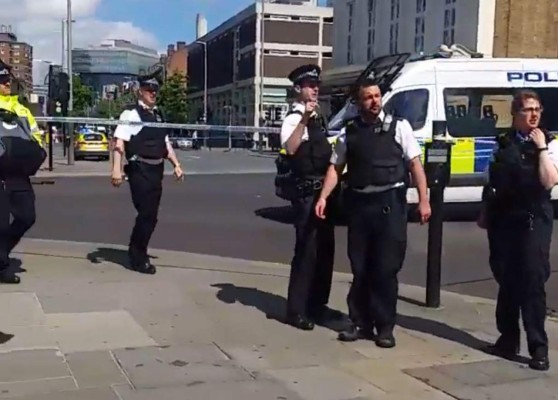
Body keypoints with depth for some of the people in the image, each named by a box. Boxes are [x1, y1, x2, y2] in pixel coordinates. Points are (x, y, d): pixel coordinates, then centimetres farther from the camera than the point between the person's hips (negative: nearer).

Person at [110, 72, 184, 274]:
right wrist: (116, 169, -26)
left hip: (156, 170, 8)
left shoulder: (158, 114, 17)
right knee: (146, 214, -6)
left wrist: (176, 164, 13)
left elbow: (165, 142, 22)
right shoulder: (131, 113, -8)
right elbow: (119, 142, -17)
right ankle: (138, 258, 9)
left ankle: (137, 253, 28)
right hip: (140, 170, -8)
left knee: (151, 215, 12)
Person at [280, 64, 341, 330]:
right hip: (307, 192, -9)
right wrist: (305, 119, -40)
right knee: (306, 249, -7)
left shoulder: (317, 117, 16)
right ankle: (297, 310, 3)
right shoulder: (294, 118, -12)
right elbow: (290, 148, -32)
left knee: (325, 248, 14)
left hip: (323, 190, 9)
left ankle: (317, 305, 25)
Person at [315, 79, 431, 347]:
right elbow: (335, 167, 9)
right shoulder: (349, 131, 8)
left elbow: (415, 164, -2)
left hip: (390, 202, -2)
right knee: (360, 268, 11)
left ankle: (385, 327, 15)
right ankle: (360, 322, 25)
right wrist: (323, 197, -5)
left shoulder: (398, 126, 2)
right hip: (359, 203, 3)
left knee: (386, 268, 2)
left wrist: (423, 200, -11)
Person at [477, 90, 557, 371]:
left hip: (534, 220, -3)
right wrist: (484, 213, 13)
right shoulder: (503, 142, 10)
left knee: (533, 281, -7)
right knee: (506, 280, 9)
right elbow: (492, 180, 15)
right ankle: (508, 338, 21)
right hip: (502, 219, 4)